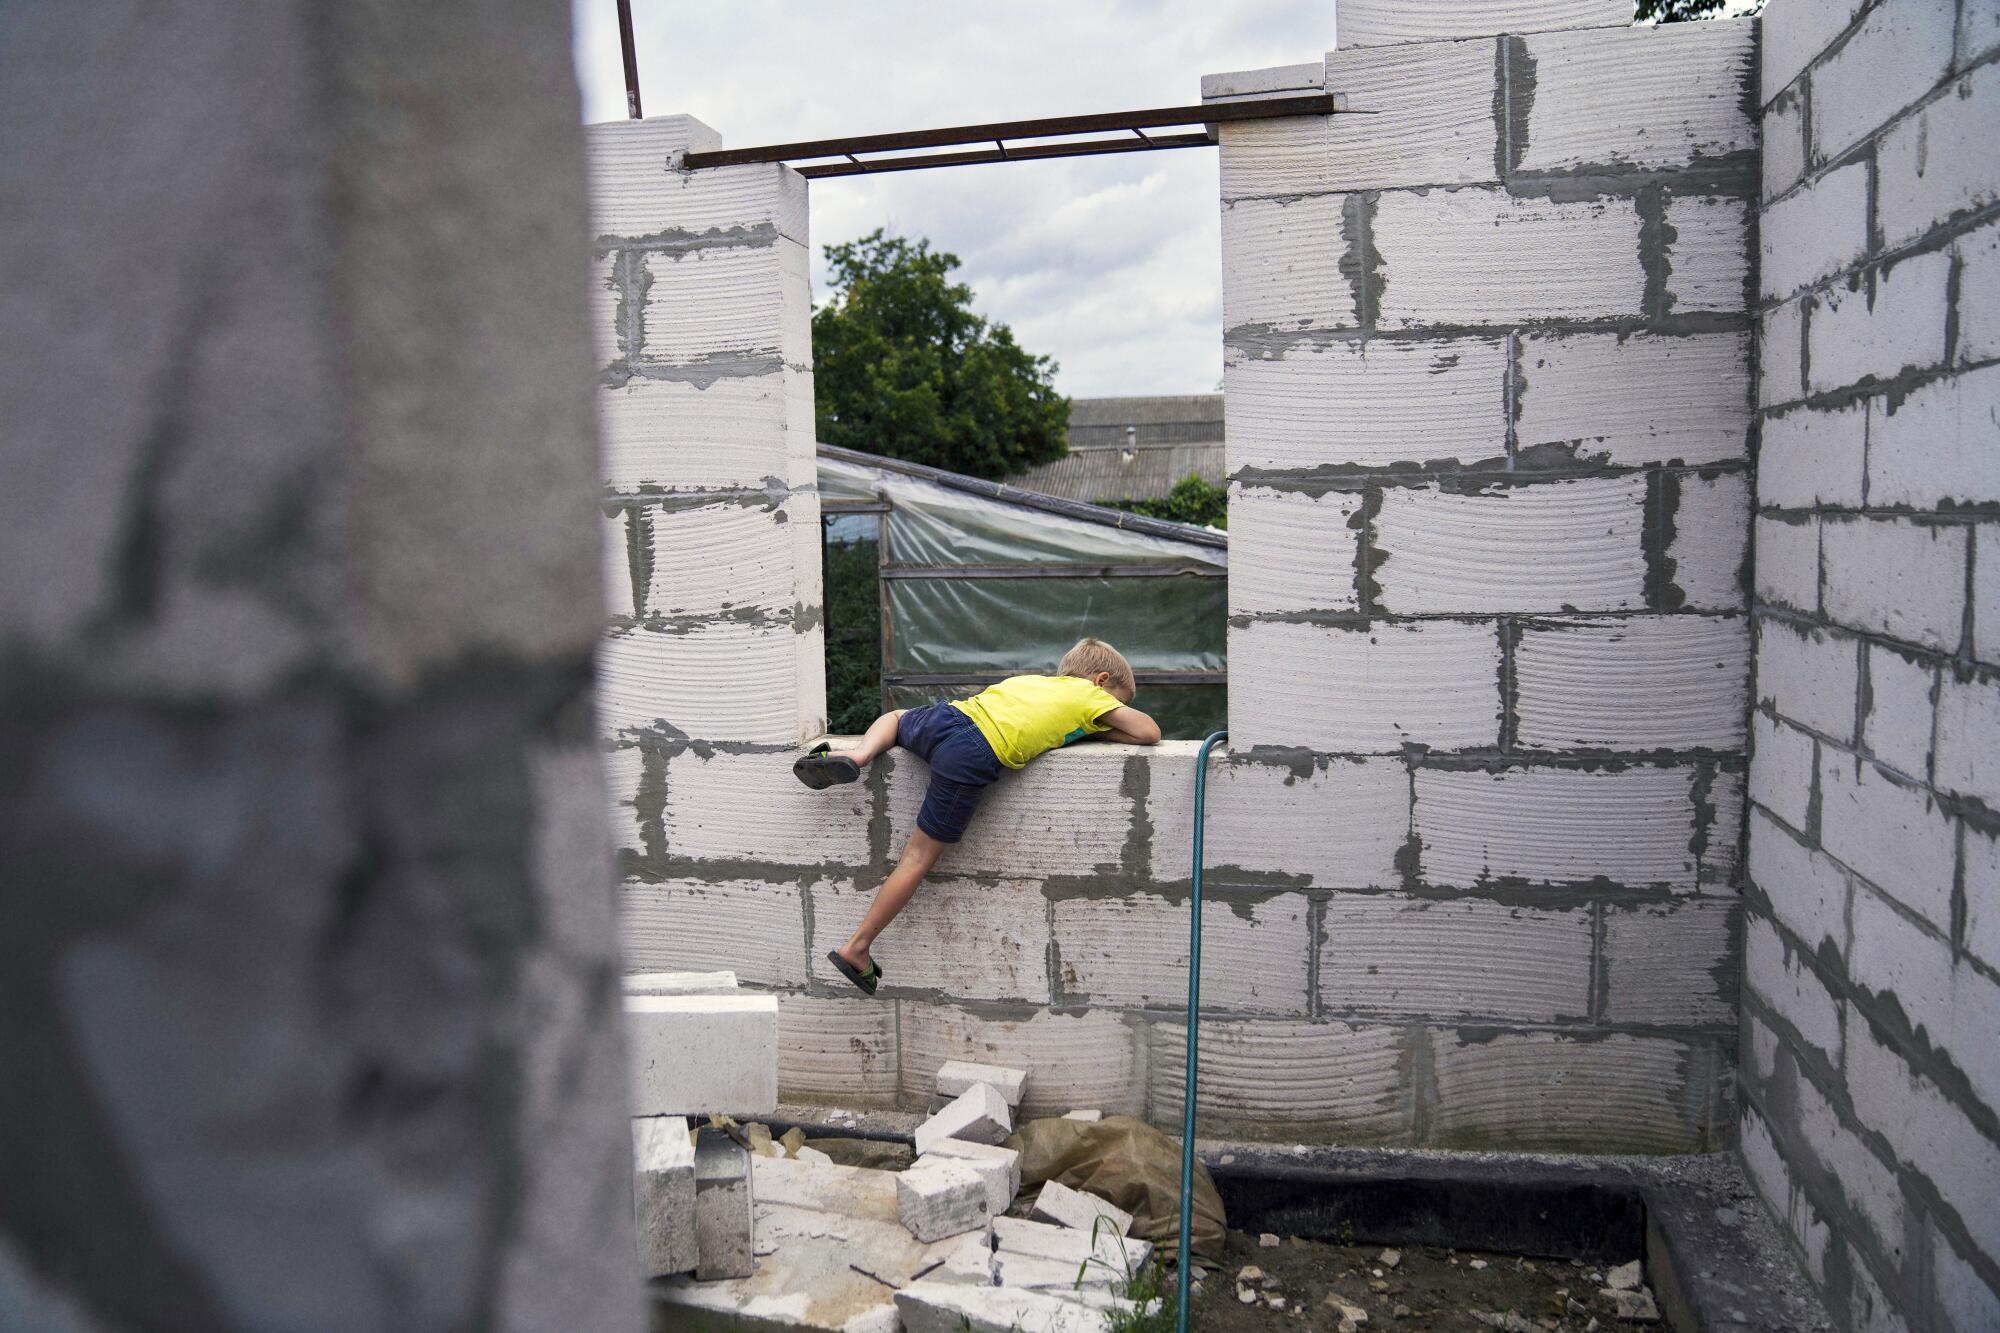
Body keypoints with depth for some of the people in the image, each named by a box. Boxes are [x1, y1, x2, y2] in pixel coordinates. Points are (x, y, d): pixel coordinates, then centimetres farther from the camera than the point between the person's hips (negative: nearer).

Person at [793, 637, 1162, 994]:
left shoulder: (1033, 680, 35)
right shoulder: (1091, 693, 19)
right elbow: (1150, 732, 14)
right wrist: (1093, 732, 28)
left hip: (951, 714, 6)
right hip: (973, 760, -5)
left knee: (897, 716, 39)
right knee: (920, 856, 1)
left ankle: (858, 755, 10)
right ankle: (857, 948, 4)